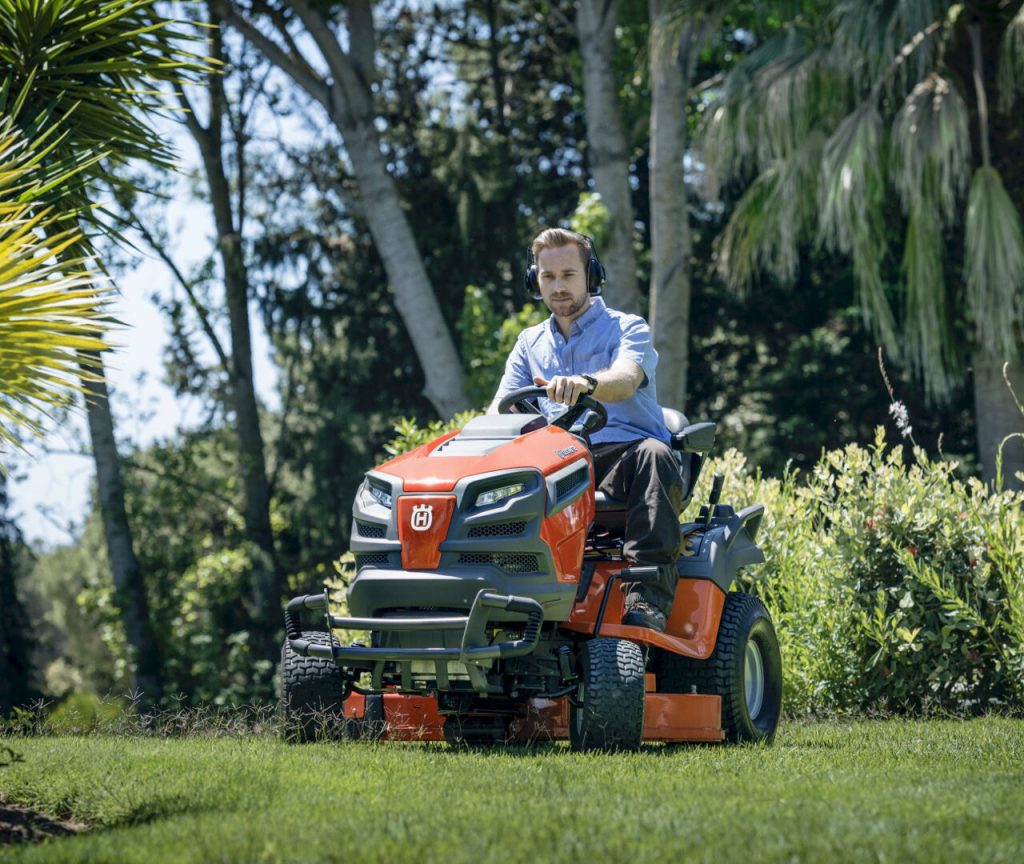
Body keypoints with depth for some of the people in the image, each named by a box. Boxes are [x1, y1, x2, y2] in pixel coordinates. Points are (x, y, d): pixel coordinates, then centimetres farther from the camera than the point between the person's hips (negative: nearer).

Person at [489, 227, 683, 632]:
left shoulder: (626, 329, 8)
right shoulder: (530, 343, 23)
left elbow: (625, 380, -16)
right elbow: (500, 409, 12)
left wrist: (586, 384, -41)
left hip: (621, 460, -3)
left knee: (653, 454, -38)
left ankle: (648, 597, -48)